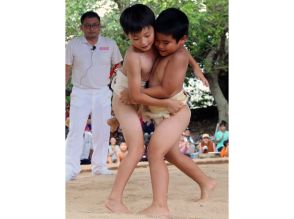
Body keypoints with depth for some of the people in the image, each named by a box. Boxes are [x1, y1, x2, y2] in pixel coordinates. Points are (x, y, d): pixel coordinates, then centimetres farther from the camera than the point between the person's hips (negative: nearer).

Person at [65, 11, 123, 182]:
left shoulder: (110, 44, 1)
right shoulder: (73, 45, -1)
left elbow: (119, 67, 8)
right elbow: (67, 69, 2)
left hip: (102, 93, 2)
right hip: (80, 92, -1)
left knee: (102, 131, 5)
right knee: (75, 131, -7)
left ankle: (99, 166, 15)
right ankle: (71, 169, -7)